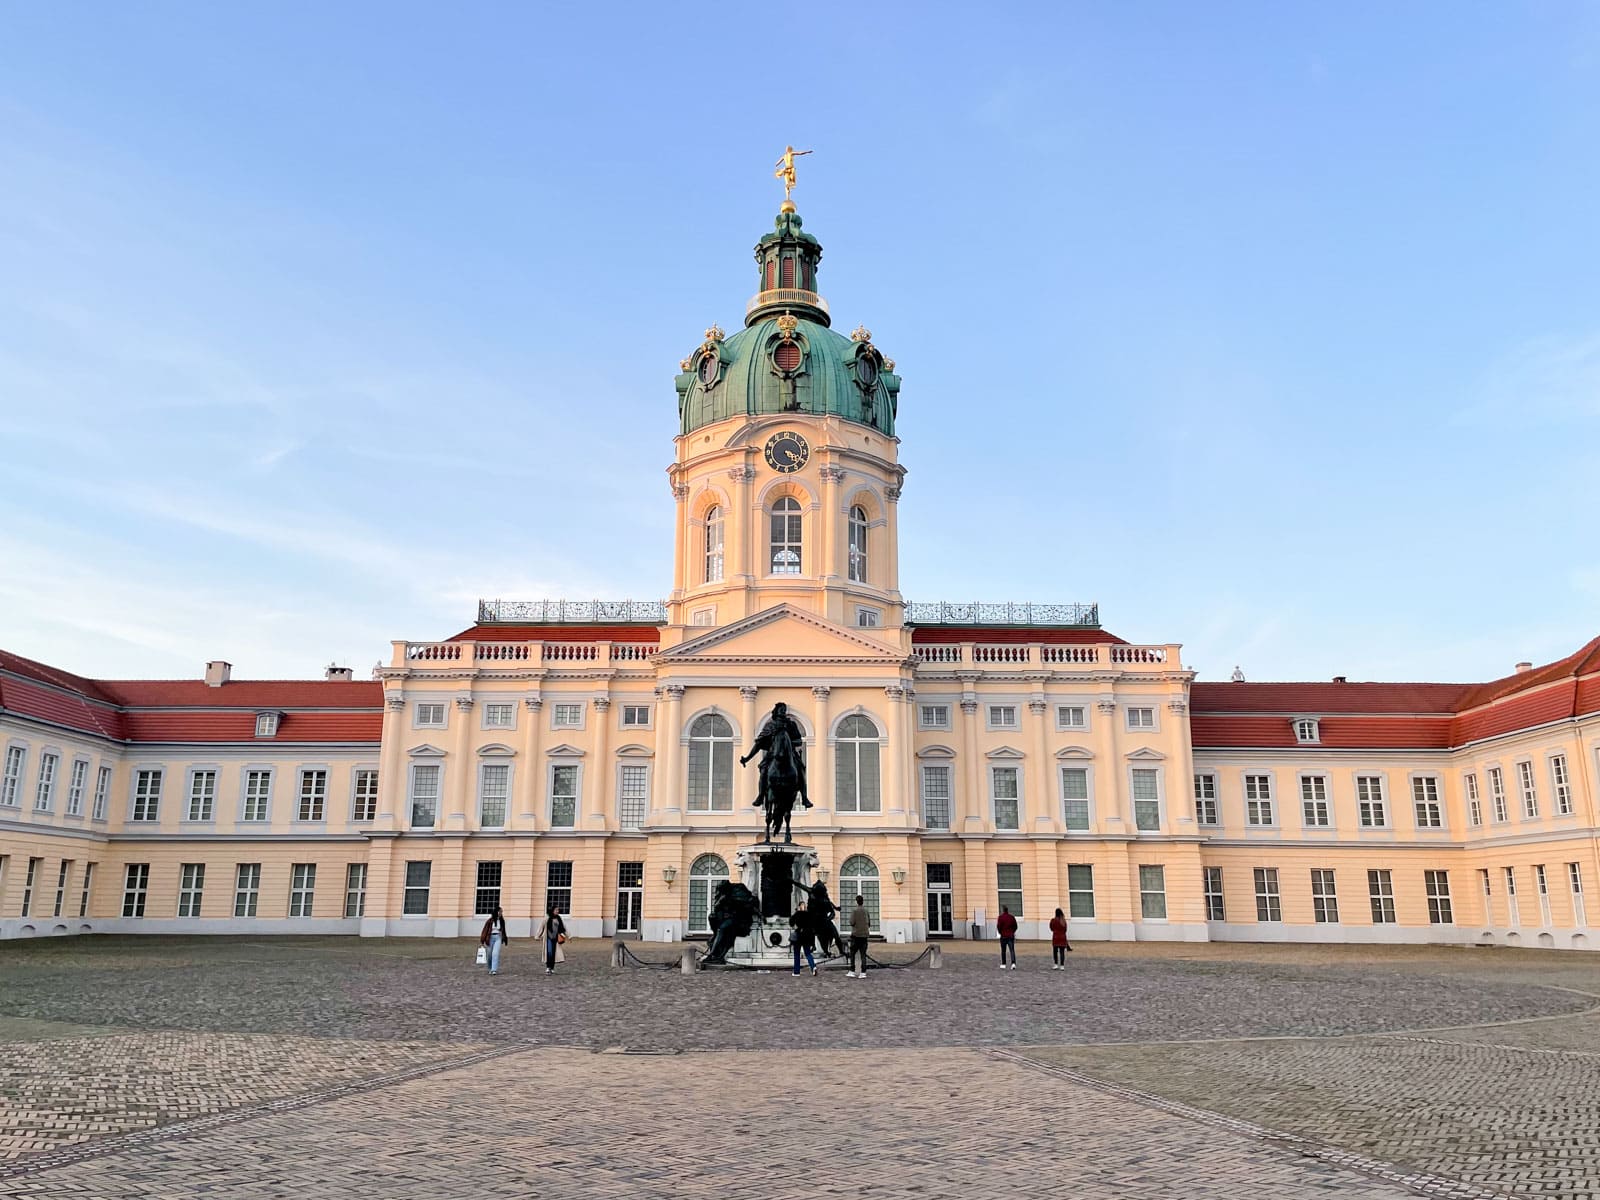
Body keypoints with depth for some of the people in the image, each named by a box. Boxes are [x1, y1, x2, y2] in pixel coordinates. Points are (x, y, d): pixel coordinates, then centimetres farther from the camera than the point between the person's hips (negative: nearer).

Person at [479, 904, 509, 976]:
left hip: (498, 938, 1)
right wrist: (481, 941, -8)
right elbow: (485, 930, -6)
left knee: (495, 953, -14)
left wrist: (505, 938, 21)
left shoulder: (502, 921, 4)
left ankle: (494, 970, -18)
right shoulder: (490, 921, -8)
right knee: (490, 954, 9)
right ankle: (490, 969, 30)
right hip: (491, 937, -1)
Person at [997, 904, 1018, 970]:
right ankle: (1013, 963, -14)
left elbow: (998, 926, -12)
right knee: (1012, 950, 0)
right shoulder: (1012, 917, 3)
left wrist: (1000, 932, 6)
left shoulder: (1001, 917, -9)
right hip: (1011, 936, 2)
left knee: (1003, 951, 9)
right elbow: (1015, 926, 6)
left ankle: (1003, 965, 14)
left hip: (1003, 936, -2)